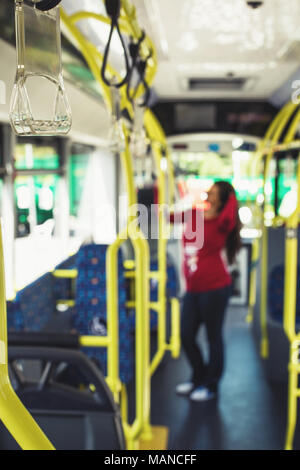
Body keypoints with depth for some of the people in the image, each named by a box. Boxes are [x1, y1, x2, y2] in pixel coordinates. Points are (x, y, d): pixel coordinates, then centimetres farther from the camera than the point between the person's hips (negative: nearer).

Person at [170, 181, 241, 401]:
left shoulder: (222, 222, -8)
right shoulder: (193, 215, 8)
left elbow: (229, 217, -34)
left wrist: (232, 196, -16)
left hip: (215, 288, -6)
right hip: (193, 288, 6)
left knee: (214, 336, 7)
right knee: (186, 336, 12)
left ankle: (211, 385, 24)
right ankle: (199, 377, 35)